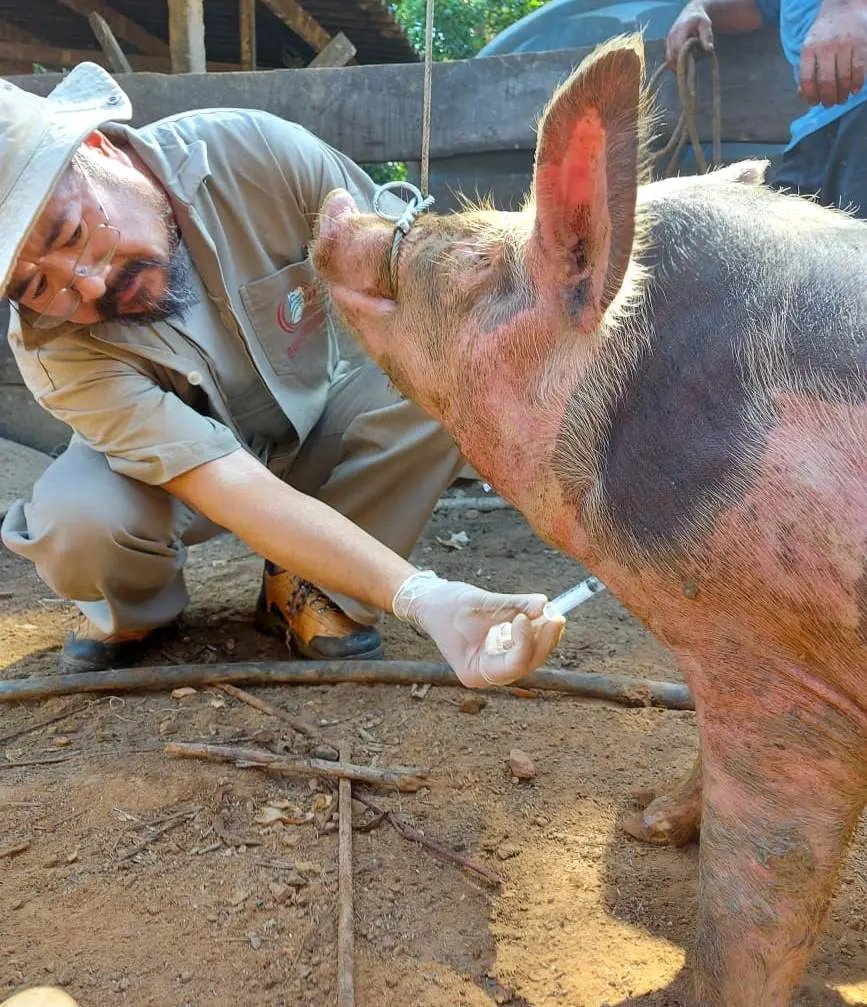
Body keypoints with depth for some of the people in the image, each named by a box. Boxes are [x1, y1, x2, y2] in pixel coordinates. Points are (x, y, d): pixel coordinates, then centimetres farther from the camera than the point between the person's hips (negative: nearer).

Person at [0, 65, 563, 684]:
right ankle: (133, 609, 5)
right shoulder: (59, 352, -30)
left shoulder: (255, 150, -27)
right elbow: (236, 488, -39)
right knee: (76, 522, -33)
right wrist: (420, 597, -50)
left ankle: (305, 587, -8)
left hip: (324, 421, 2)